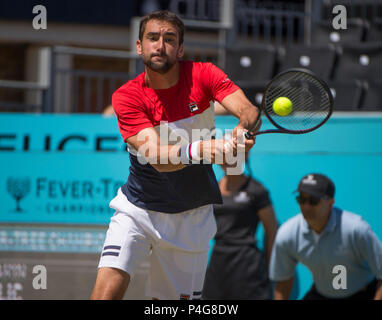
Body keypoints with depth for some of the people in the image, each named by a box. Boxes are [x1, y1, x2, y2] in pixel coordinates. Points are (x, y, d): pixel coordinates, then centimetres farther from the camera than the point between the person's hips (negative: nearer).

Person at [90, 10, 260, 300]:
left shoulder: (203, 75, -8)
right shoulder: (127, 97, -14)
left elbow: (248, 110, -22)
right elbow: (157, 157, -27)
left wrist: (244, 128, -47)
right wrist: (198, 150, -47)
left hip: (192, 217, 2)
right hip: (138, 209, -2)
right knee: (108, 288, -20)